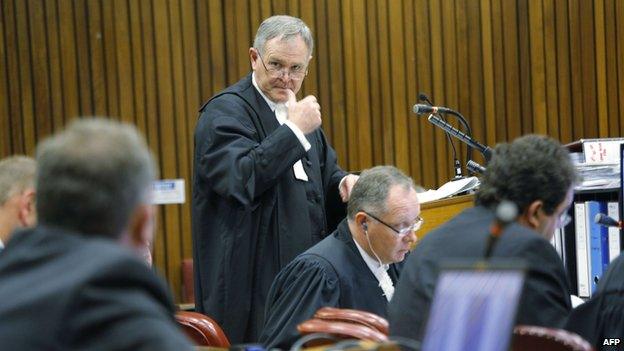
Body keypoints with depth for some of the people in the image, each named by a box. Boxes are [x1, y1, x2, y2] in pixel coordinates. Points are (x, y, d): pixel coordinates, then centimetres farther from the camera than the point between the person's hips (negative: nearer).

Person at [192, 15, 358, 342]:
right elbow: (241, 179, -23)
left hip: (308, 271, 8)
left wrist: (342, 181, 4)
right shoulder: (225, 111, -9)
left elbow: (323, 171, 28)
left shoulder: (298, 111, 17)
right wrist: (294, 130, -20)